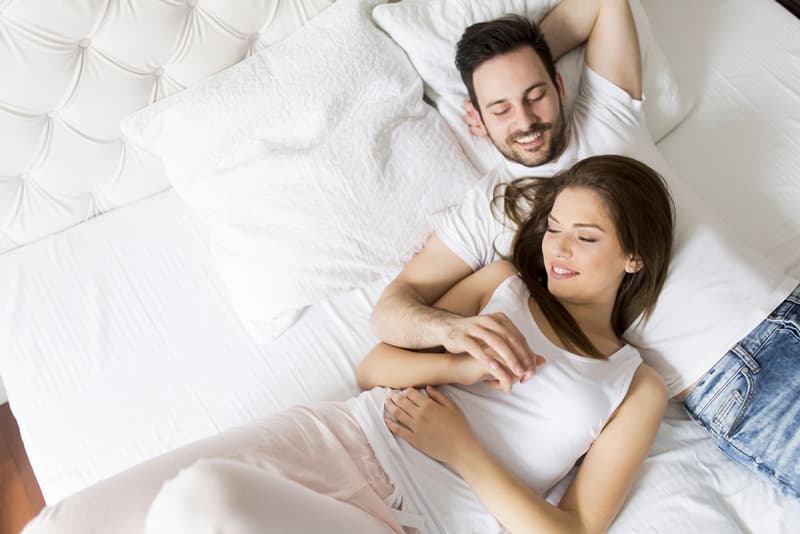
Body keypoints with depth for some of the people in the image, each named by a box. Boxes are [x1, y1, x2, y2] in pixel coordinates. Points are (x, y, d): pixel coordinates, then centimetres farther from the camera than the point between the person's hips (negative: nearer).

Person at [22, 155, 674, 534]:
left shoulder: (638, 389, 9)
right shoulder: (506, 281, 16)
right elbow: (375, 367, 12)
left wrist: (462, 450, -8)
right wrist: (463, 365, -7)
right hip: (345, 433, 3)